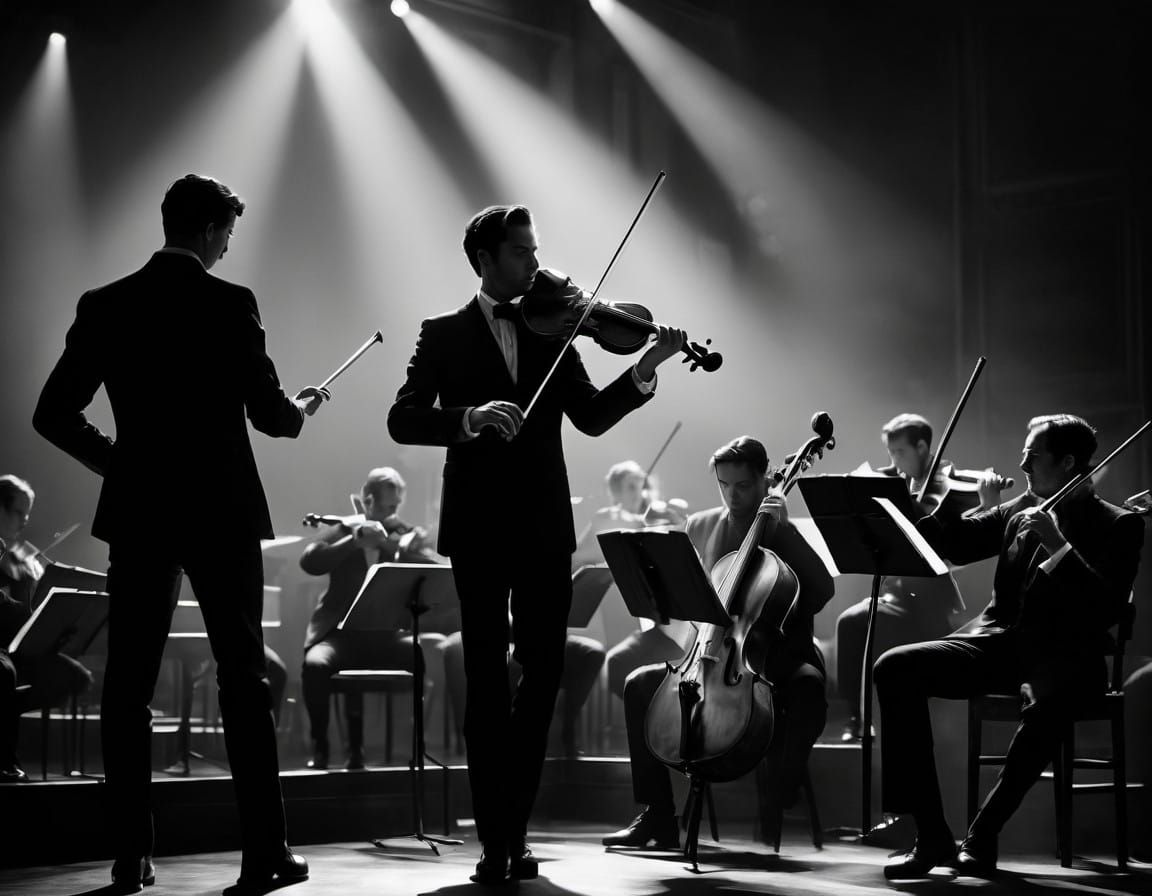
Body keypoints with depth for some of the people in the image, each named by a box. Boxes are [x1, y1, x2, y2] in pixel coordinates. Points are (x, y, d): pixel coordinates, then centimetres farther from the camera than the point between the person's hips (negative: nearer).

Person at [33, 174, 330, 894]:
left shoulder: (106, 307, 3)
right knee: (244, 682, 4)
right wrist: (303, 408, 13)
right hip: (222, 511, -3)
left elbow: (54, 414, 3)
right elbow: (269, 414, -8)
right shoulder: (230, 304, -8)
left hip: (138, 512, 3)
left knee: (128, 687, 7)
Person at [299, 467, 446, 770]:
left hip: (386, 634, 2)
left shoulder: (405, 534, 11)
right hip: (342, 632, -2)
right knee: (315, 665, -34)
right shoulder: (344, 530, 7)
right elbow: (309, 562, -10)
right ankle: (320, 745, -13)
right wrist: (355, 540, -18)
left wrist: (401, 548, -21)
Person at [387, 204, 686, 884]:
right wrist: (470, 416, -23)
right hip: (479, 527, -3)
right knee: (488, 681, -1)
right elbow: (404, 420, -6)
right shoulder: (446, 335, 5)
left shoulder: (551, 332, 13)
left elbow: (592, 416, 4)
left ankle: (513, 829, 17)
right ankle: (497, 840, 4)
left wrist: (645, 370, -11)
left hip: (544, 528, 3)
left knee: (544, 673, 3)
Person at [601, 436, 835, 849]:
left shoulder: (787, 533, 0)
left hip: (779, 661, -4)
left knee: (807, 687, -38)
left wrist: (781, 528, -20)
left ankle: (780, 804, -23)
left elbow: (823, 590, -18)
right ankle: (657, 816, -13)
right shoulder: (700, 527, 11)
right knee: (640, 684, -17)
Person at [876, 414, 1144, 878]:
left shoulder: (1117, 524, -2)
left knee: (1044, 705, -42)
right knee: (895, 668, -17)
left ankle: (983, 834, -24)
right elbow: (955, 545, 21)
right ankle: (932, 835, -17)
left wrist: (1058, 545, -21)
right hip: (998, 642, 6)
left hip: (1062, 656, -6)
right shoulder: (1020, 510, 15)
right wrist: (941, 505, 1)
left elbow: (1107, 608, -14)